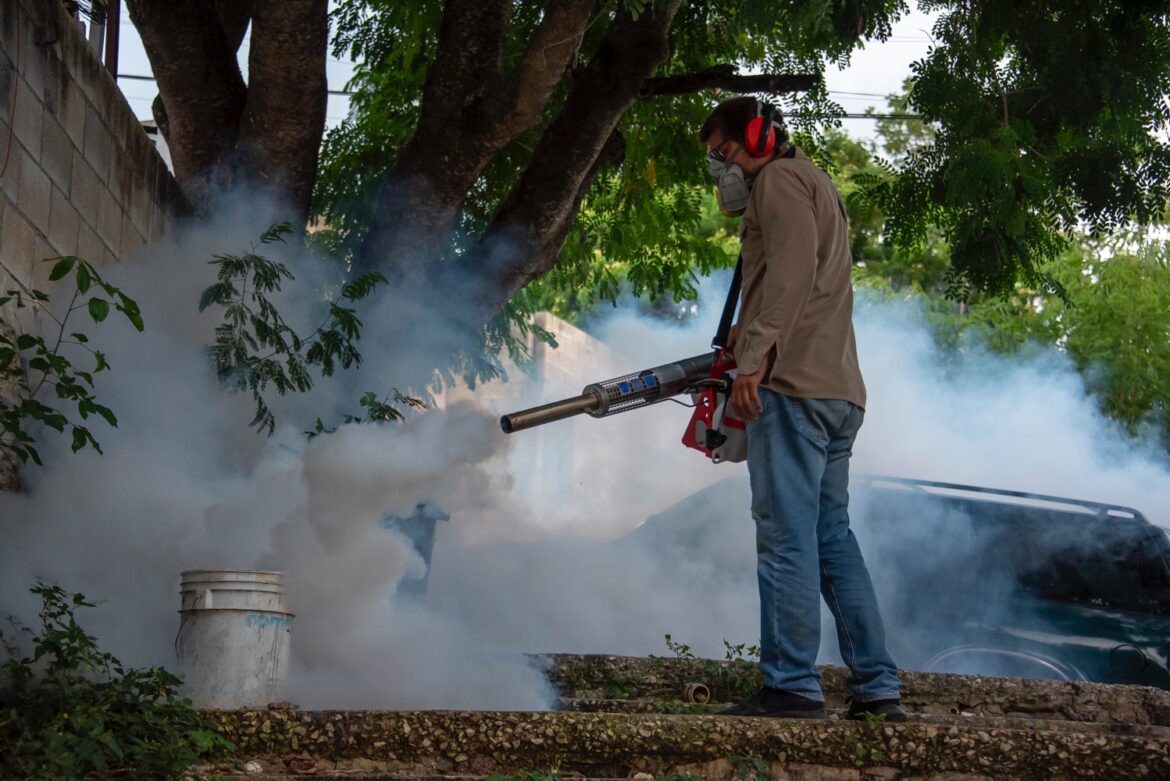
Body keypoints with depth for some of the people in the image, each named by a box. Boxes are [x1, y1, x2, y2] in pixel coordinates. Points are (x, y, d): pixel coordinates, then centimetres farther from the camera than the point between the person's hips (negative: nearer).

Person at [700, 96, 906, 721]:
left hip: (794, 387, -10)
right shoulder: (816, 189, 30)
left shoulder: (781, 178, 0)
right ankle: (878, 689, 7)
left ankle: (791, 686, -14)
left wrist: (755, 358, -23)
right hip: (839, 390, 10)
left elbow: (791, 270, -16)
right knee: (832, 536, 9)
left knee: (786, 536, -11)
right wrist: (753, 338, 21)